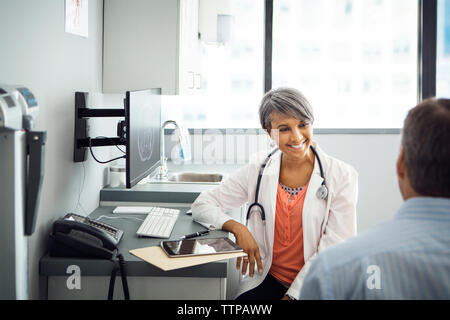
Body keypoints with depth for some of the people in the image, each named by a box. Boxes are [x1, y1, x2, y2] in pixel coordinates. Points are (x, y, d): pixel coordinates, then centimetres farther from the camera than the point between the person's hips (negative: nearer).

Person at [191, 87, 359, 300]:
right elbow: (202, 205, 7)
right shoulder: (258, 169, 4)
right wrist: (236, 227, -12)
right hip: (267, 279, 1)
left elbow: (334, 250, -7)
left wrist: (292, 295, -13)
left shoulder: (342, 176, -3)